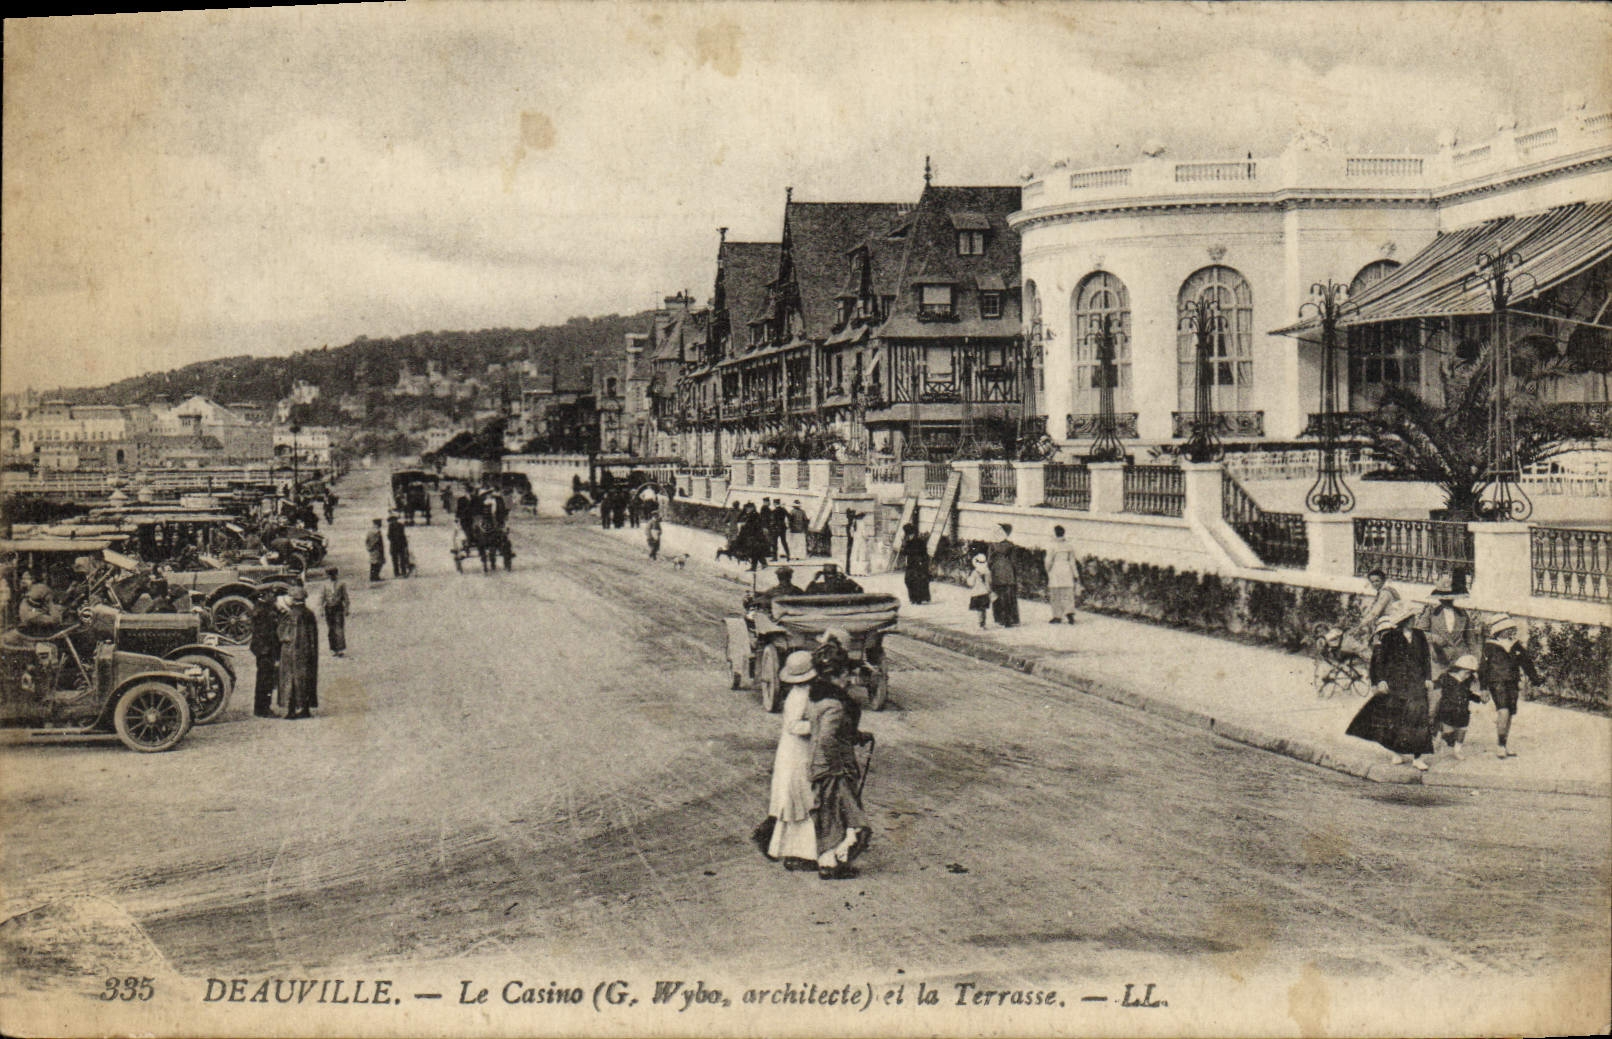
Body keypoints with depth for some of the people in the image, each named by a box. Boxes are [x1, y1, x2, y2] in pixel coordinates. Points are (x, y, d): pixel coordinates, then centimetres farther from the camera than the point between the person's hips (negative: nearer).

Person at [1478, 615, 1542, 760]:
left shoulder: (1517, 647, 8)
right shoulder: (1490, 648, -5)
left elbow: (1527, 664, 19)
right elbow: (1483, 668, 0)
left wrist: (1535, 679, 18)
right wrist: (1483, 688, 0)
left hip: (1513, 684, 5)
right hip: (1497, 683, -5)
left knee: (1510, 715, 9)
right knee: (1503, 712, -19)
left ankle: (1505, 745, 23)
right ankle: (1499, 745, -9)